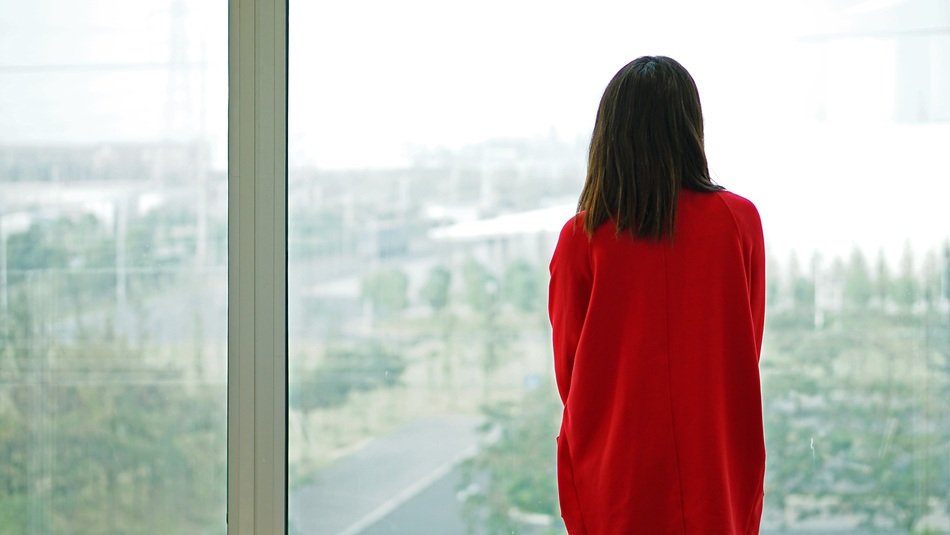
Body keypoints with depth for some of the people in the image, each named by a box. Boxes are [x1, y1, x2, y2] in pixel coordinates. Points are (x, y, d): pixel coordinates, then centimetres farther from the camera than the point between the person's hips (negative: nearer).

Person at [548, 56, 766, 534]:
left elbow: (568, 373, 3)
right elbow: (746, 350, 6)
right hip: (716, 477, 1)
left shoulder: (581, 238, -8)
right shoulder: (739, 221, -5)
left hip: (613, 488, 0)